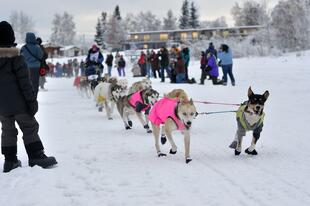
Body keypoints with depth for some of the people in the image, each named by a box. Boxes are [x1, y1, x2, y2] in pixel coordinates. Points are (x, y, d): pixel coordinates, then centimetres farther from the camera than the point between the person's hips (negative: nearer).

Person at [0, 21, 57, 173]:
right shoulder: (14, 56, -13)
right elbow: (24, 81, -14)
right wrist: (32, 101, -10)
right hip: (17, 102, -5)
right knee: (29, 128, 4)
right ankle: (36, 157, 1)